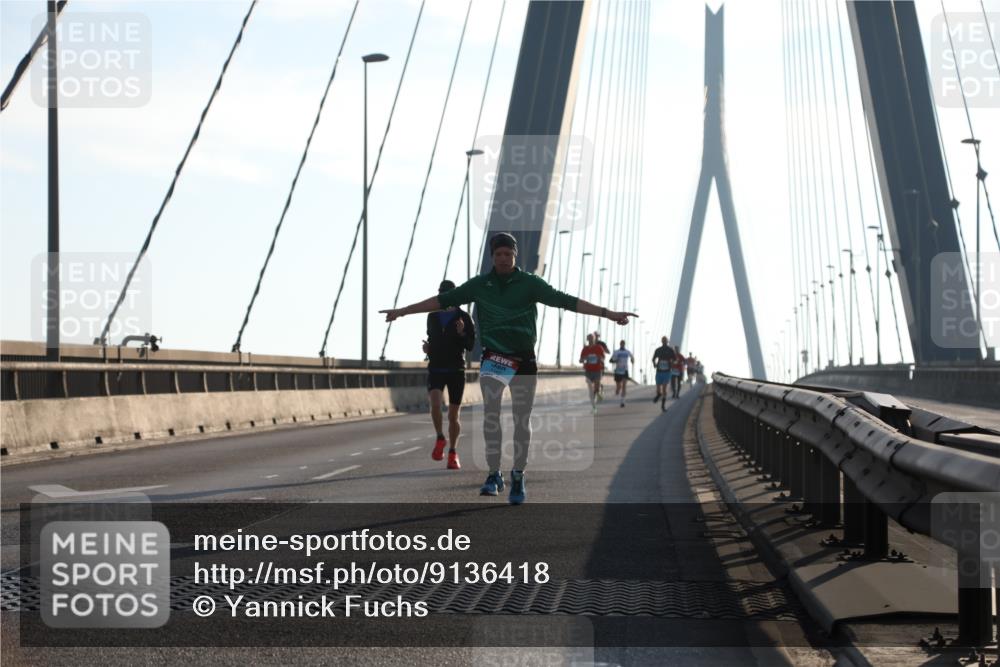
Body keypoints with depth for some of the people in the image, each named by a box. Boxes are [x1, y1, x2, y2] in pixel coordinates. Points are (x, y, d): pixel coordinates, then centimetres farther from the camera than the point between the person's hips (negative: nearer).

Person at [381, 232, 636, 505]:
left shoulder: (530, 283, -4)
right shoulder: (480, 284, 3)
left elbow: (565, 300, -10)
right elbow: (444, 300, 7)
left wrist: (609, 314, -19)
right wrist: (403, 311, 8)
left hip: (523, 360, -1)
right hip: (492, 358, 1)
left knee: (522, 420, 2)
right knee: (490, 413, -14)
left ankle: (518, 477, 16)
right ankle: (494, 475, -9)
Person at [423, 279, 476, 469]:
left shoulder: (463, 317, -3)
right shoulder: (432, 317, 7)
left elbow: (470, 345, -4)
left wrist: (462, 333, -22)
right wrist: (428, 347, 4)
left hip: (456, 370, -1)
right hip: (435, 368, 1)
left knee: (453, 416, 2)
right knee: (435, 403, -24)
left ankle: (453, 453, 18)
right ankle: (440, 438, -1)